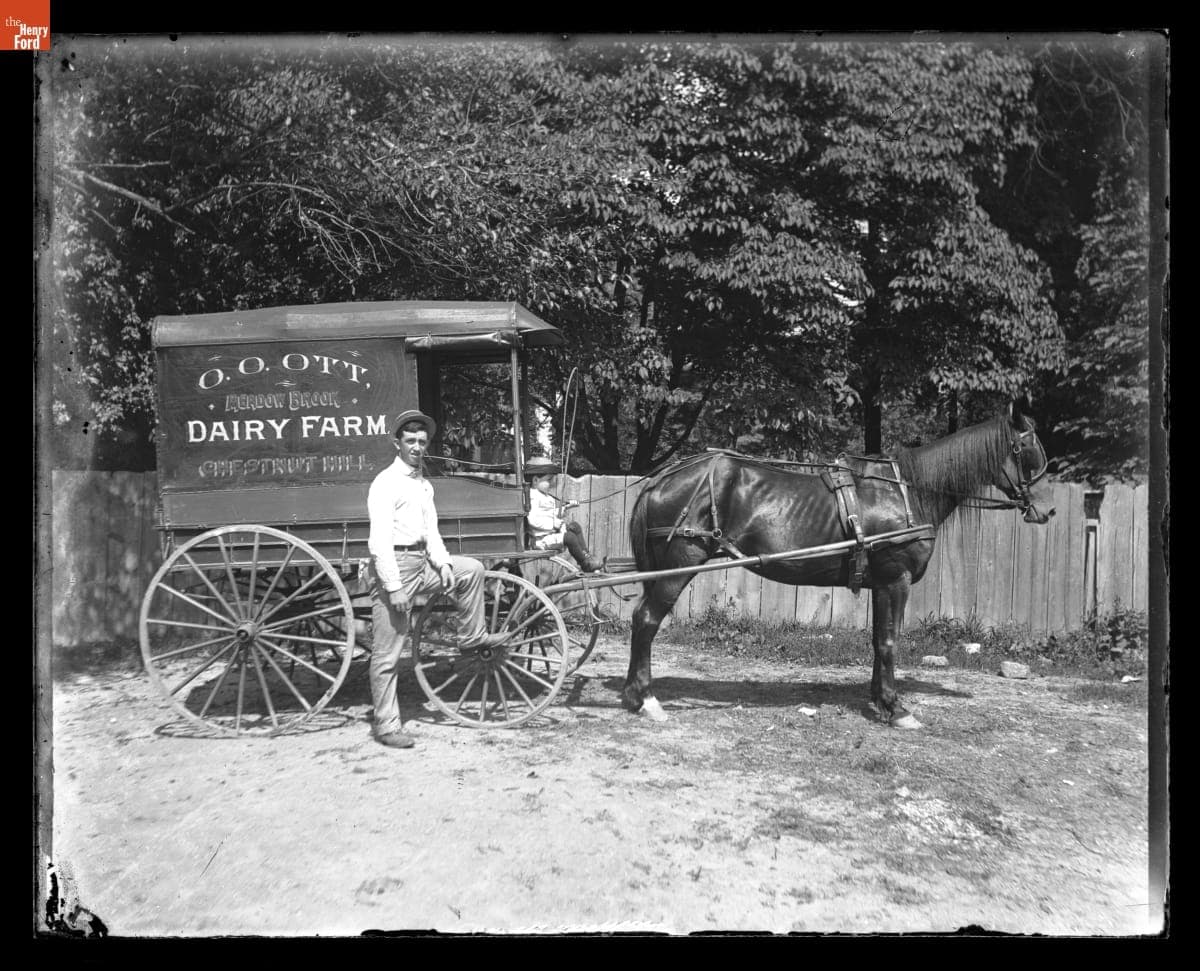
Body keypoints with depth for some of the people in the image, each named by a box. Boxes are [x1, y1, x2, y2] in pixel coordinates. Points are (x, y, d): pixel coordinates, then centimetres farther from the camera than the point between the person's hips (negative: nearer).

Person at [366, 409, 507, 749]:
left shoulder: (424, 484, 14)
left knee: (472, 568, 13)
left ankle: (471, 635, 24)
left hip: (421, 562, 8)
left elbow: (431, 530, 17)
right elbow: (380, 540, -19)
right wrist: (394, 587, -23)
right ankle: (387, 726, 6)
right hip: (394, 566, -8)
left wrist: (443, 562, 0)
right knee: (387, 654, -2)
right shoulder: (386, 483, -13)